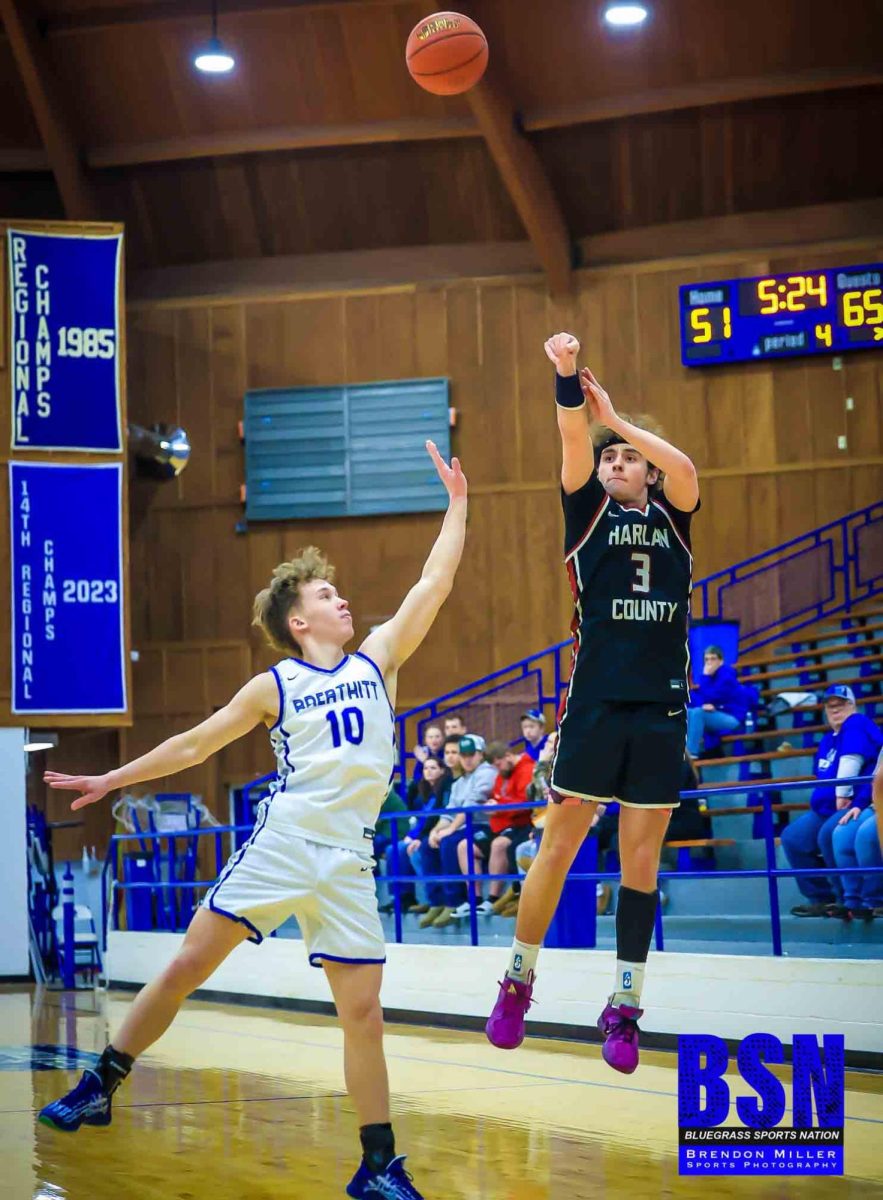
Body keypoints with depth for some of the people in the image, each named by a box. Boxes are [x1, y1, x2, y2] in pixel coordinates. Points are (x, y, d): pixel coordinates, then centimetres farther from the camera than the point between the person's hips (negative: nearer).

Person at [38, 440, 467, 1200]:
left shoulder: (378, 659, 11)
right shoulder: (275, 687, 6)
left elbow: (435, 583, 6)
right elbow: (195, 744, 13)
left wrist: (456, 502, 5)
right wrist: (113, 780, 15)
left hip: (348, 860, 1)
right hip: (281, 845, -1)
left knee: (363, 1011, -1)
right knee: (188, 966, -5)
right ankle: (99, 1087, 7)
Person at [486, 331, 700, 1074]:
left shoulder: (671, 515, 13)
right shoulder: (589, 510, 9)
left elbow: (686, 471, -8)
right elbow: (575, 445, -8)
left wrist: (618, 418, -10)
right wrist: (568, 378, -23)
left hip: (663, 708, 2)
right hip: (595, 702, -2)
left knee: (643, 857, 4)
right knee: (559, 847, 1)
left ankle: (624, 1007, 9)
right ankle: (519, 982, 15)